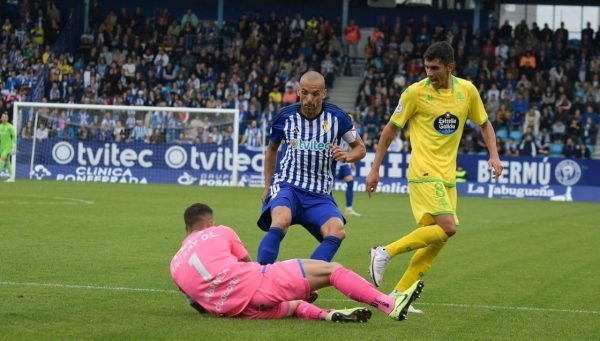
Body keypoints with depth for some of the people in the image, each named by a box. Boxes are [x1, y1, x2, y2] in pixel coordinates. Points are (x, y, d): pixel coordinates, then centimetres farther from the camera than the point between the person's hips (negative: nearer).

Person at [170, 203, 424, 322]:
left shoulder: (175, 265, 21)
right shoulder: (219, 232, 11)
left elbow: (199, 305, 22)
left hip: (232, 309, 5)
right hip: (253, 284, -5)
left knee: (291, 306, 30)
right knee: (330, 270, 2)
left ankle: (324, 314, -4)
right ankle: (389, 305, -6)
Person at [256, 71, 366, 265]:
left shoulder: (337, 117, -1)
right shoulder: (285, 117, 1)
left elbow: (360, 148, 12)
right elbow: (272, 150, 21)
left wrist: (346, 156, -11)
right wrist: (267, 186, 18)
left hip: (320, 195, 2)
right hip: (287, 185, -1)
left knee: (337, 231, -28)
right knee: (281, 221, -35)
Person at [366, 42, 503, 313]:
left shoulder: (467, 91, 4)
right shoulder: (416, 92, -7)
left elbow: (484, 124, 18)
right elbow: (390, 130, 0)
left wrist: (494, 156, 2)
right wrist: (375, 170, 0)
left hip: (448, 177, 6)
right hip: (424, 173, -6)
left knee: (437, 240, 2)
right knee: (447, 227, -21)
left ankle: (399, 295, 9)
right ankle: (385, 253, -11)